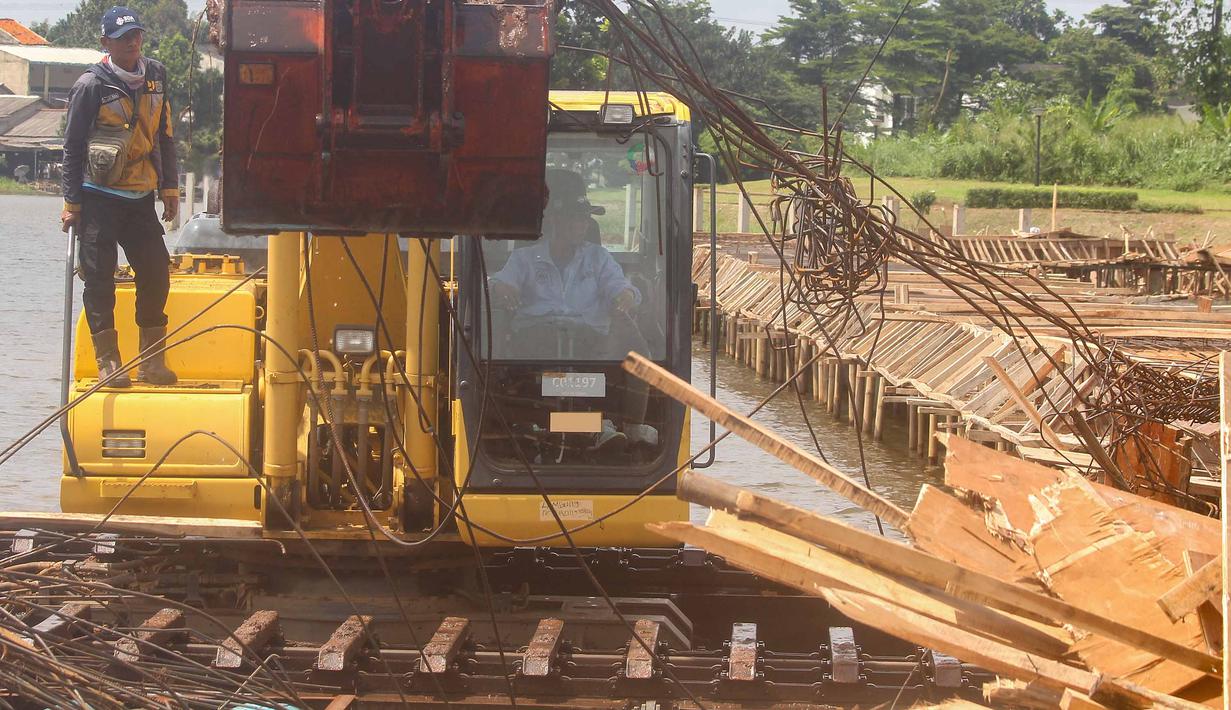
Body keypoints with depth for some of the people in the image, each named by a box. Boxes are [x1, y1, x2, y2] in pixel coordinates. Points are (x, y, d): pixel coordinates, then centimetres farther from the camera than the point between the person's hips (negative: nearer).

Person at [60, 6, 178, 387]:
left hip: (140, 197, 5)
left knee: (156, 271, 0)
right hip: (99, 198, -5)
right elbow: (72, 146, -5)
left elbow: (164, 137, 16)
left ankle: (152, 362, 8)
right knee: (100, 277, -3)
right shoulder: (92, 84, -8)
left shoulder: (156, 76, 7)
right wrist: (71, 204, -7)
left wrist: (169, 187, 12)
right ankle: (108, 362, 2)